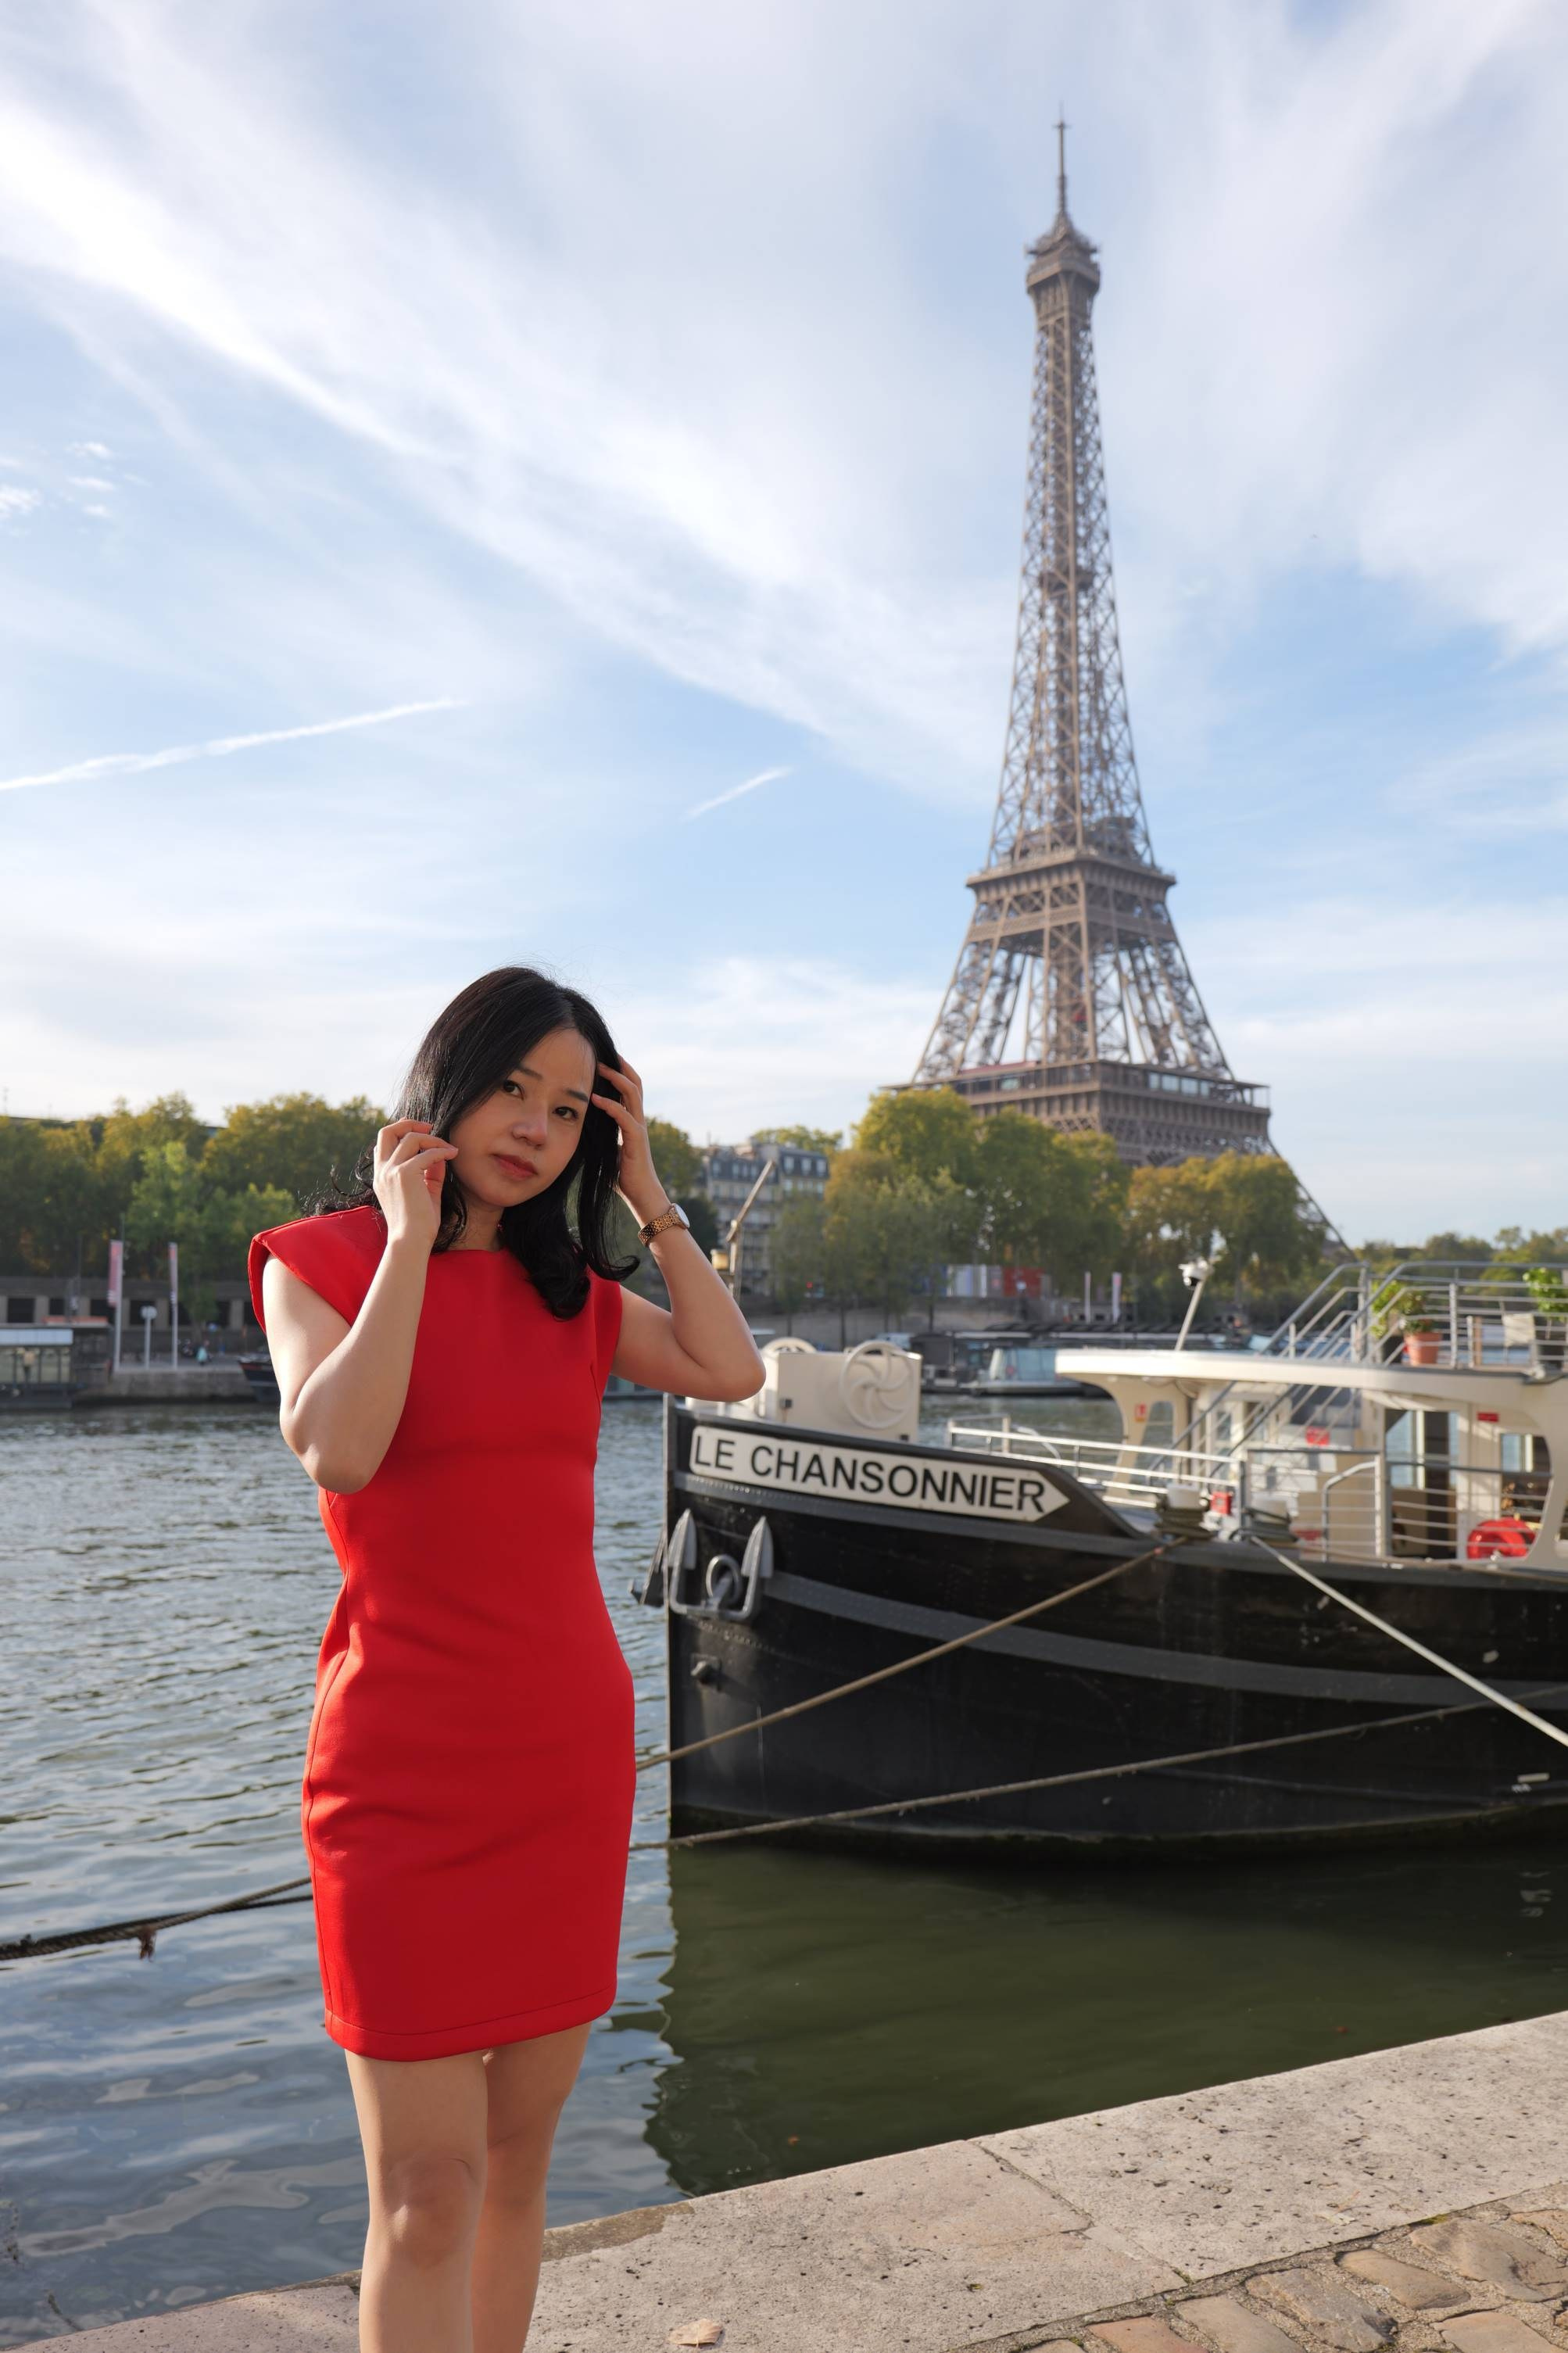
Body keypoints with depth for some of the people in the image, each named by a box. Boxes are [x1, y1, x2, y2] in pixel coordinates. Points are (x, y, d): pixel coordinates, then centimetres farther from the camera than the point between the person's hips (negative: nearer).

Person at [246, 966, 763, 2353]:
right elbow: (337, 1451, -21)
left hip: (572, 1754, 5)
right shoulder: (324, 1259, -3)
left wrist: (646, 1196, 1)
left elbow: (731, 1372, -1)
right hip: (408, 1761, -5)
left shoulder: (566, 1286, 11)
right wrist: (412, 1238, -15)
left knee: (520, 2155, 14)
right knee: (427, 2188, -2)